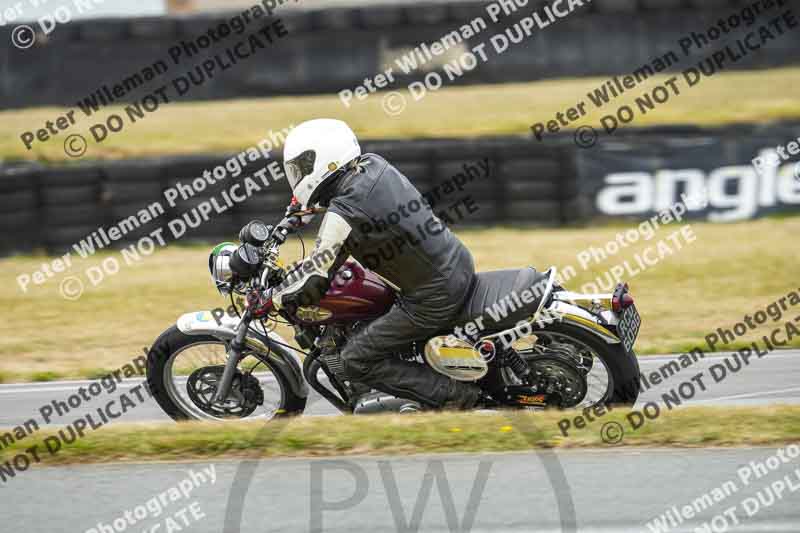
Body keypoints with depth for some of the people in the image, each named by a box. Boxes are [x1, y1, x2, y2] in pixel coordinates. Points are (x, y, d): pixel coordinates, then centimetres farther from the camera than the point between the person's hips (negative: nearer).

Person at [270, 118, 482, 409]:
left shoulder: (344, 213, -20)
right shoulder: (375, 164, 2)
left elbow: (313, 281, -19)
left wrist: (269, 298, -3)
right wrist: (302, 210, 34)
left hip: (434, 298, -8)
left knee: (356, 360, 0)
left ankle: (453, 394, -2)